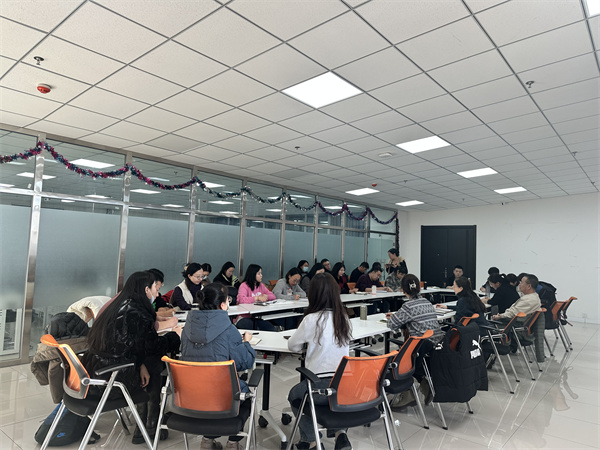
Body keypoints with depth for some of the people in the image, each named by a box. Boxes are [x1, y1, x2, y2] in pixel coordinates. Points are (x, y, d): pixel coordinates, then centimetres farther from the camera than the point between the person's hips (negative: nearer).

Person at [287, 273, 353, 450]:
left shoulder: (312, 319, -13)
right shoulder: (344, 318, 2)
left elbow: (292, 346, 2)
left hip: (321, 385, -5)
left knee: (294, 395, 25)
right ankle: (340, 431, 17)